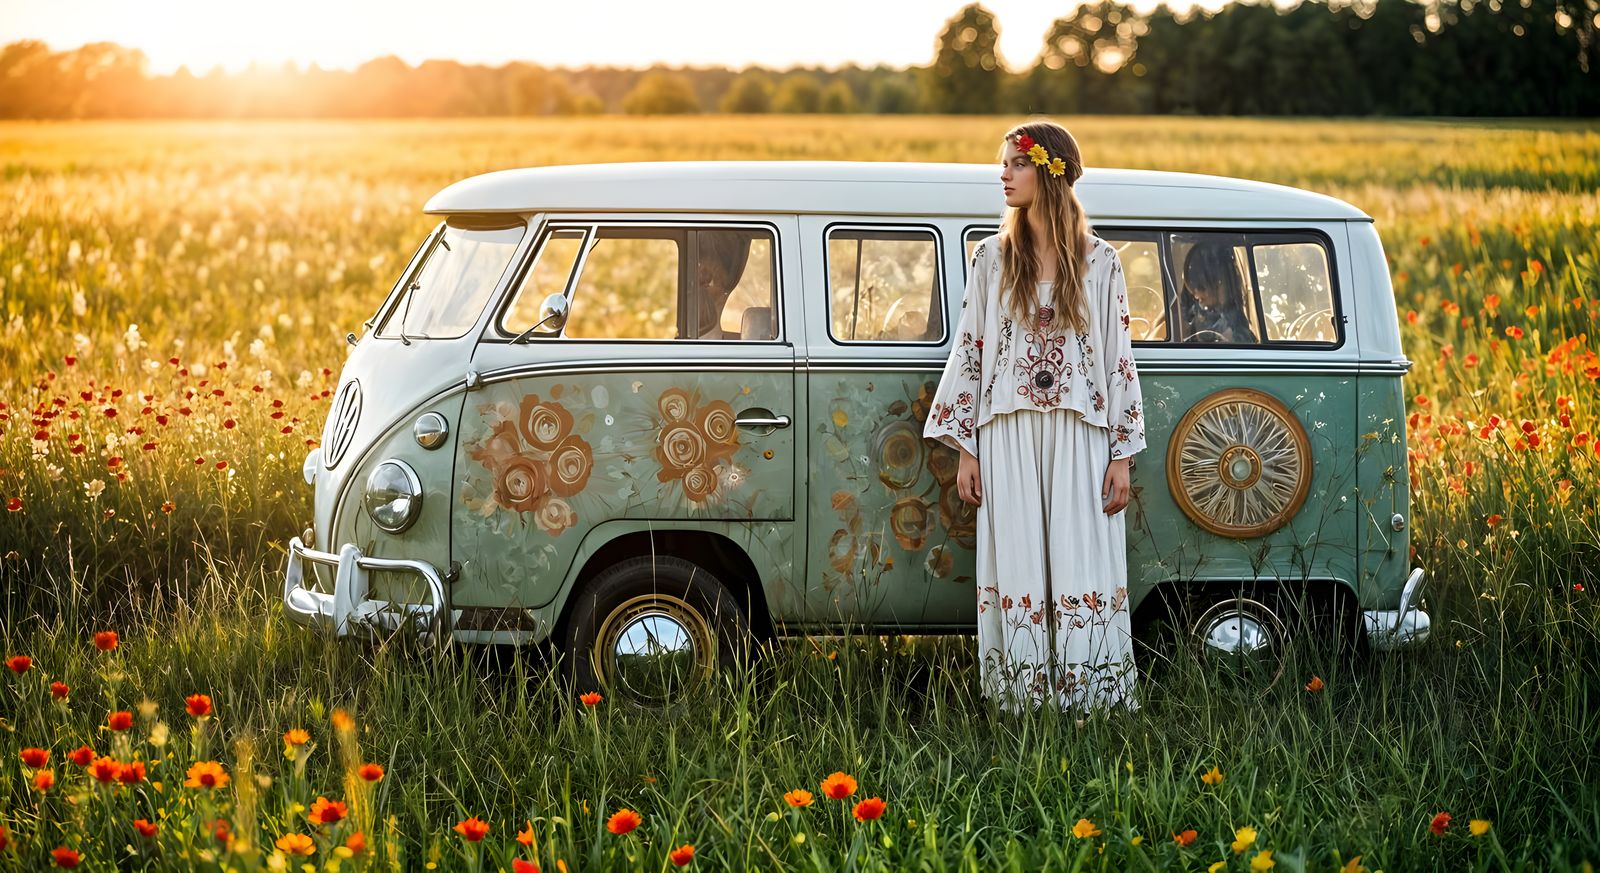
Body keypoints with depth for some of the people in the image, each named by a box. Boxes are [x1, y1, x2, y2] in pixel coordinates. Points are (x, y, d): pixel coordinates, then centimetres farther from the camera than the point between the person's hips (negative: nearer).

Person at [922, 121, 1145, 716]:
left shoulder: (1099, 262, 5)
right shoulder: (992, 257, 7)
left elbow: (1118, 358, 4)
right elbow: (969, 351, 8)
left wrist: (1121, 455, -1)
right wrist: (965, 450, 2)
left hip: (1079, 437, -1)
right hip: (1008, 436, 1)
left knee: (1085, 571, -3)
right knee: (1017, 572, 1)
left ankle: (1090, 706, 1)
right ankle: (1022, 705, 5)